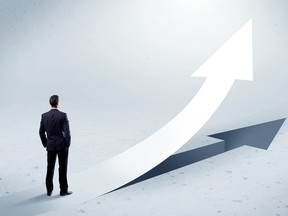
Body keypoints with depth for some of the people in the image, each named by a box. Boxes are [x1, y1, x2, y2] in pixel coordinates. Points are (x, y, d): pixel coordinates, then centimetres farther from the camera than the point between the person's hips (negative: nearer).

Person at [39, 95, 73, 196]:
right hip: (62, 145, -3)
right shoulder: (63, 115, -14)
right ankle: (63, 190, 12)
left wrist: (45, 144, 14)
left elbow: (41, 132, 3)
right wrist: (68, 144, -3)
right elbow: (67, 132, -16)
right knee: (63, 168, 5)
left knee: (50, 168, 12)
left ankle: (49, 190, 18)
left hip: (50, 146, 4)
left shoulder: (44, 116, -1)